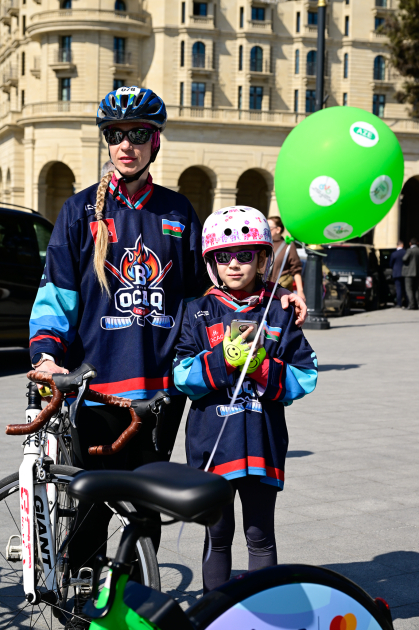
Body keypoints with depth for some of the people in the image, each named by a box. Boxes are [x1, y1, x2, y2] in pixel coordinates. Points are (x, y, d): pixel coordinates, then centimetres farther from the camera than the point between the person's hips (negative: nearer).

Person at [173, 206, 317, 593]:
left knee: (260, 536, 8)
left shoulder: (279, 314, 3)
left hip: (262, 441, 0)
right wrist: (224, 359, -19)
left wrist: (264, 369, -15)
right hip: (212, 441, 0)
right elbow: (183, 377, -5)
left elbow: (305, 375, 1)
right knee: (218, 536, 12)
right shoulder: (199, 314, 3)